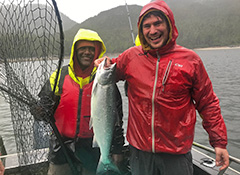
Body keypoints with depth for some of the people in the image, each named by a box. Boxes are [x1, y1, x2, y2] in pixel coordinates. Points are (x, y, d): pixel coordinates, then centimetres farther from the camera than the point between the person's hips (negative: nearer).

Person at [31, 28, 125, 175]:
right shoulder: (59, 76, -2)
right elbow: (44, 106, 3)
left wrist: (117, 149, -1)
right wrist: (39, 111, -21)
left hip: (93, 147, -1)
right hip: (62, 147, 1)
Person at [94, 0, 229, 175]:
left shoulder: (190, 59, -5)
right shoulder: (131, 56, -2)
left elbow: (208, 104, 0)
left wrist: (219, 142, 0)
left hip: (177, 153, -1)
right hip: (139, 150, 2)